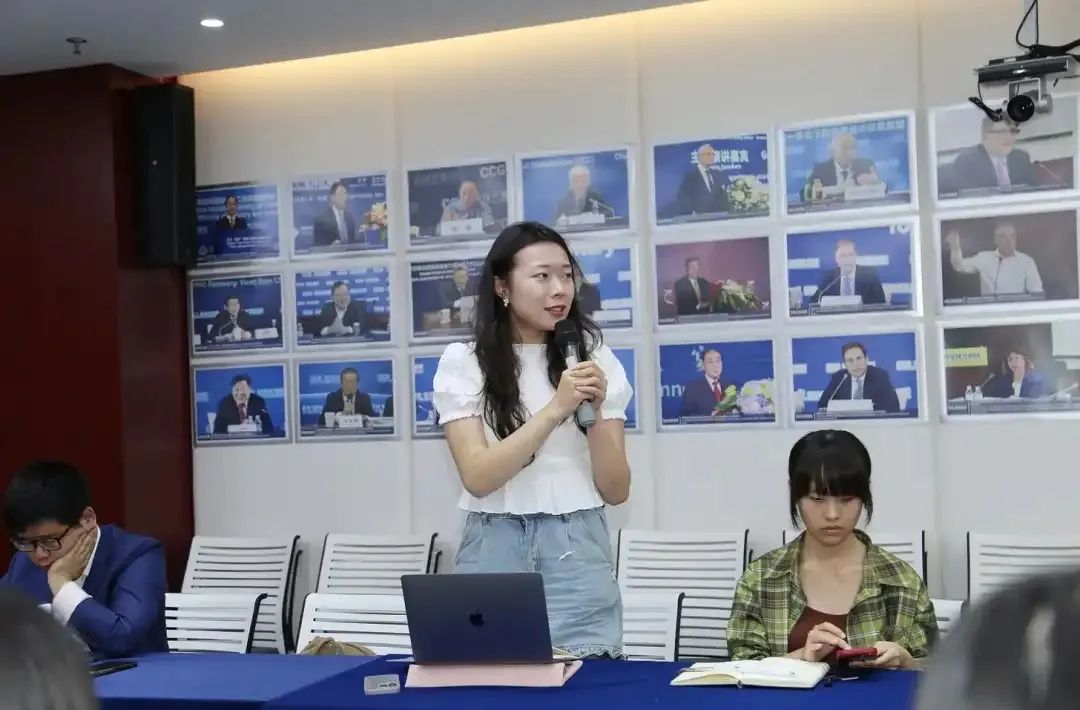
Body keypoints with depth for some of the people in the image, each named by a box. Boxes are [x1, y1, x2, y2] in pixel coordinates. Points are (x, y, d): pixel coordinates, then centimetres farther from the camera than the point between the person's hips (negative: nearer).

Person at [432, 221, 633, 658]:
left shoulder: (594, 358, 4)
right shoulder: (464, 361, -1)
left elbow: (616, 490, 2)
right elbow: (477, 478, -12)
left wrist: (595, 413, -14)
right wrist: (556, 409, -18)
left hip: (577, 551, 1)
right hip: (495, 550, -1)